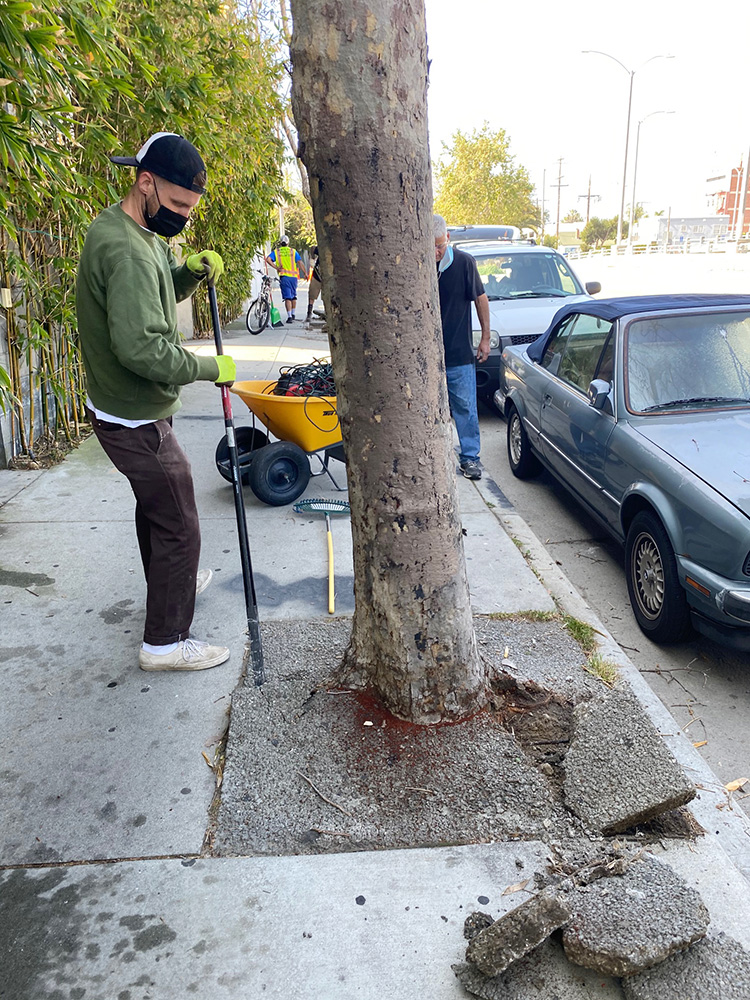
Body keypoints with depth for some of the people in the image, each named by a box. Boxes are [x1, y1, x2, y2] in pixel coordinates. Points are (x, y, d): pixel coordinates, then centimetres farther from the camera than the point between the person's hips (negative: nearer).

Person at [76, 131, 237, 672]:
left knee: (157, 503, 27)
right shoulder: (126, 250, -26)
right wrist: (212, 368, -21)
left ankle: (172, 583, 50)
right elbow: (143, 347, -33)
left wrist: (193, 272, 2)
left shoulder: (144, 232, 8)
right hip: (136, 421, -11)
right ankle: (165, 642, 11)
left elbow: (159, 293, 23)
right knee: (179, 527, -2)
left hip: (134, 410, 11)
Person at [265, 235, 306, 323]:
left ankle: (289, 316, -13)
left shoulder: (276, 251, 7)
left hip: (283, 276, -1)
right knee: (293, 296, 18)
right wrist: (305, 273, 7)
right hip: (293, 276, 1)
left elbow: (268, 259, -7)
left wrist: (276, 267, -4)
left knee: (287, 297, -4)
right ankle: (293, 314, 27)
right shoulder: (293, 251, 7)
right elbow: (300, 262, 1)